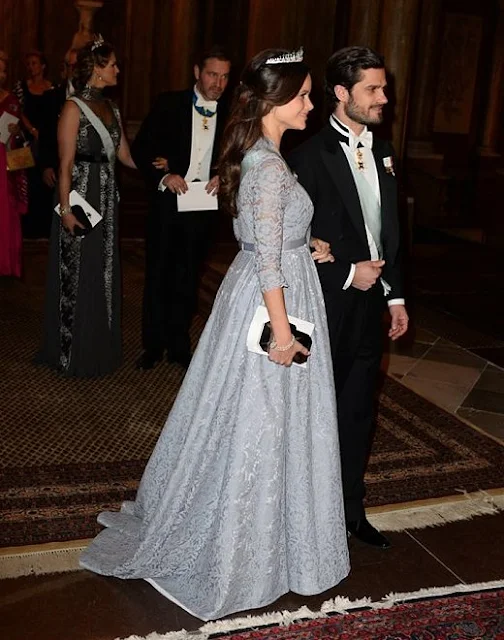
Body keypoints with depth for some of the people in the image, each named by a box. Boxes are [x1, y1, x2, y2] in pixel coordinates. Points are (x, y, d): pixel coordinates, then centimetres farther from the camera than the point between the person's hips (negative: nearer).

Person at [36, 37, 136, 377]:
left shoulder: (112, 108, 12)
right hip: (81, 197, -7)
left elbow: (125, 155, 10)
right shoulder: (74, 107, -9)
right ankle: (73, 352, 15)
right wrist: (65, 209, -17)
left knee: (103, 273, 13)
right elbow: (66, 164, -13)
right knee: (77, 275, 2)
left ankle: (100, 347, 26)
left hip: (107, 199, 7)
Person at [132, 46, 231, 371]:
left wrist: (223, 176, -11)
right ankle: (154, 345, 20)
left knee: (188, 280, 13)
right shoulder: (169, 104, -4)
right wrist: (163, 175, -18)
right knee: (158, 276, 7)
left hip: (204, 207, 2)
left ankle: (179, 345, 26)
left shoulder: (230, 114, 1)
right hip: (167, 202, -1)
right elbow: (141, 147, -4)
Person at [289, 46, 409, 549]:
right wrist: (348, 273, -15)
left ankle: (350, 508, 32)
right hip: (327, 305, -7)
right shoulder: (310, 155, -13)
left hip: (369, 303, 7)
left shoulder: (382, 153, 9)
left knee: (358, 412, 16)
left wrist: (395, 295, 12)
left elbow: (389, 233, 13)